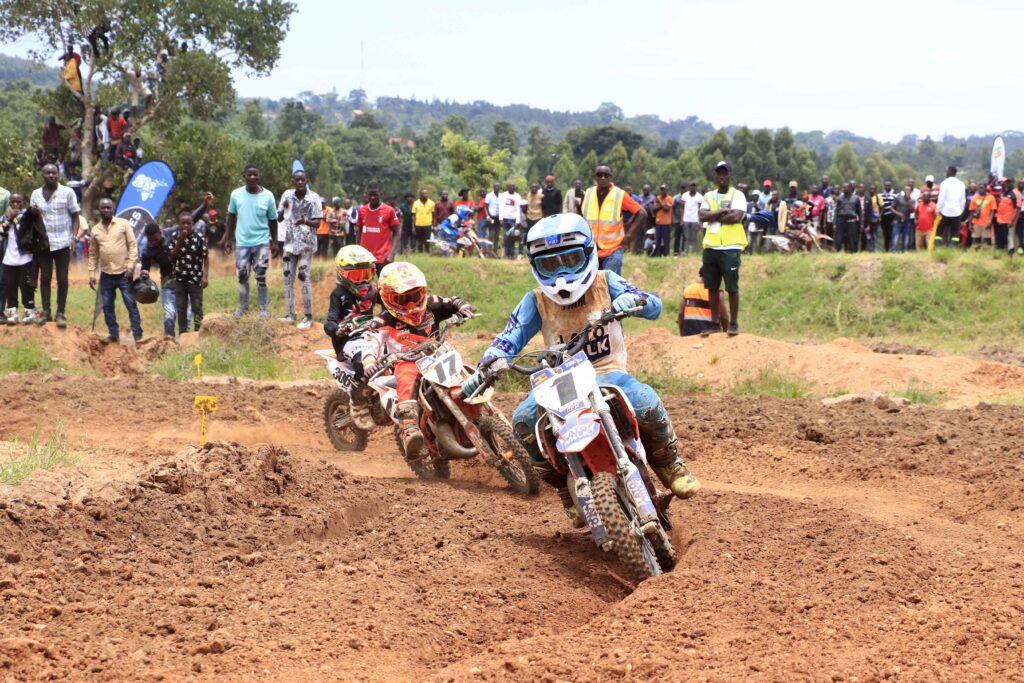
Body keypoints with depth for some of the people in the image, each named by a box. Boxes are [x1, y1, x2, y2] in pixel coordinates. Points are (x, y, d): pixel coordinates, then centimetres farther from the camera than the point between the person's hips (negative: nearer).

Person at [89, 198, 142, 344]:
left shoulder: (123, 224, 0)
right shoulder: (95, 230, 9)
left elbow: (133, 245, -3)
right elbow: (93, 254, 13)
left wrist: (131, 266, -12)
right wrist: (91, 274, 7)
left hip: (124, 273, -4)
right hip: (106, 274, 4)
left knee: (131, 304, -4)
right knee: (107, 306, 7)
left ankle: (138, 336, -2)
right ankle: (113, 334, 18)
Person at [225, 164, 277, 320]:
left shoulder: (268, 196, -5)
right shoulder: (236, 194, -3)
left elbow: (273, 220, 3)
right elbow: (232, 217, 9)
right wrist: (228, 238, 8)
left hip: (261, 242, -1)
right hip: (242, 242, 1)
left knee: (261, 276, 1)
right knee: (242, 276, 7)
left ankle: (263, 308, 10)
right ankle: (243, 306, 21)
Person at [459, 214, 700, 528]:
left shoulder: (605, 283, -1)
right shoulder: (536, 301, 1)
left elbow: (655, 306, -7)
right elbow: (508, 340, -6)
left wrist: (634, 300, -31)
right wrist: (484, 369, -26)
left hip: (609, 374, -1)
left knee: (647, 405, -33)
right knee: (524, 422, -27)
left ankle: (669, 464, 0)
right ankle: (565, 487, -5)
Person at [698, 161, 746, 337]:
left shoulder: (737, 195, -1)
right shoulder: (709, 196, 13)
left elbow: (736, 217, -16)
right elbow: (702, 216, -2)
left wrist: (714, 217, -7)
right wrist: (722, 212, -12)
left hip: (730, 248, -5)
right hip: (711, 247, 5)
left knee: (732, 287, -3)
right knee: (712, 286, 9)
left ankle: (733, 323, 5)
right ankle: (715, 322, 17)